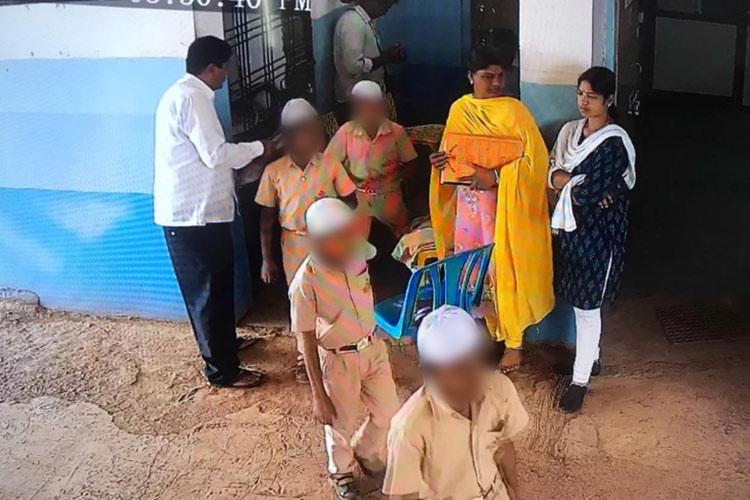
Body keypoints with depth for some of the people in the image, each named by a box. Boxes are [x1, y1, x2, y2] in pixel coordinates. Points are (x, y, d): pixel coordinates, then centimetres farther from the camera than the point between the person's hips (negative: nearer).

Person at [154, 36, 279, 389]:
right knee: (208, 291, 0)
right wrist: (258, 149, -7)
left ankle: (223, 343, 41)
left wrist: (247, 165, 15)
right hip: (194, 214, -10)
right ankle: (222, 370, 11)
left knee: (217, 285, 23)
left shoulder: (184, 94, 16)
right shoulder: (190, 97, -17)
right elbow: (216, 154, -22)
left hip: (192, 210, 10)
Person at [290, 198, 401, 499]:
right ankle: (342, 473, 47)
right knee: (342, 425, 15)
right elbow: (307, 341, -18)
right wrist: (318, 396, -14)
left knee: (388, 414, 17)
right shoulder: (306, 282, -26)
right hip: (338, 361, -5)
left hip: (373, 348, 5)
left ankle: (365, 451, 50)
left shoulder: (355, 259, -11)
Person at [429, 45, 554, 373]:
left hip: (504, 205, -4)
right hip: (469, 203, 5)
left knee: (504, 269, 2)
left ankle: (513, 341, 16)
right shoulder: (460, 110, 6)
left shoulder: (514, 112, -10)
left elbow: (534, 159, -16)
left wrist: (496, 176, -26)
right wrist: (440, 161, -5)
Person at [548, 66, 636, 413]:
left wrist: (565, 182, -5)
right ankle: (591, 358, 38)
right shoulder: (570, 131, 6)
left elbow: (588, 193, -22)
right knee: (579, 302, 19)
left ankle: (580, 381, 12)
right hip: (571, 228, 7)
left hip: (598, 234, -7)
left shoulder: (614, 143, -18)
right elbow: (551, 173, -1)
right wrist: (579, 184, -16)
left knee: (587, 307, 1)